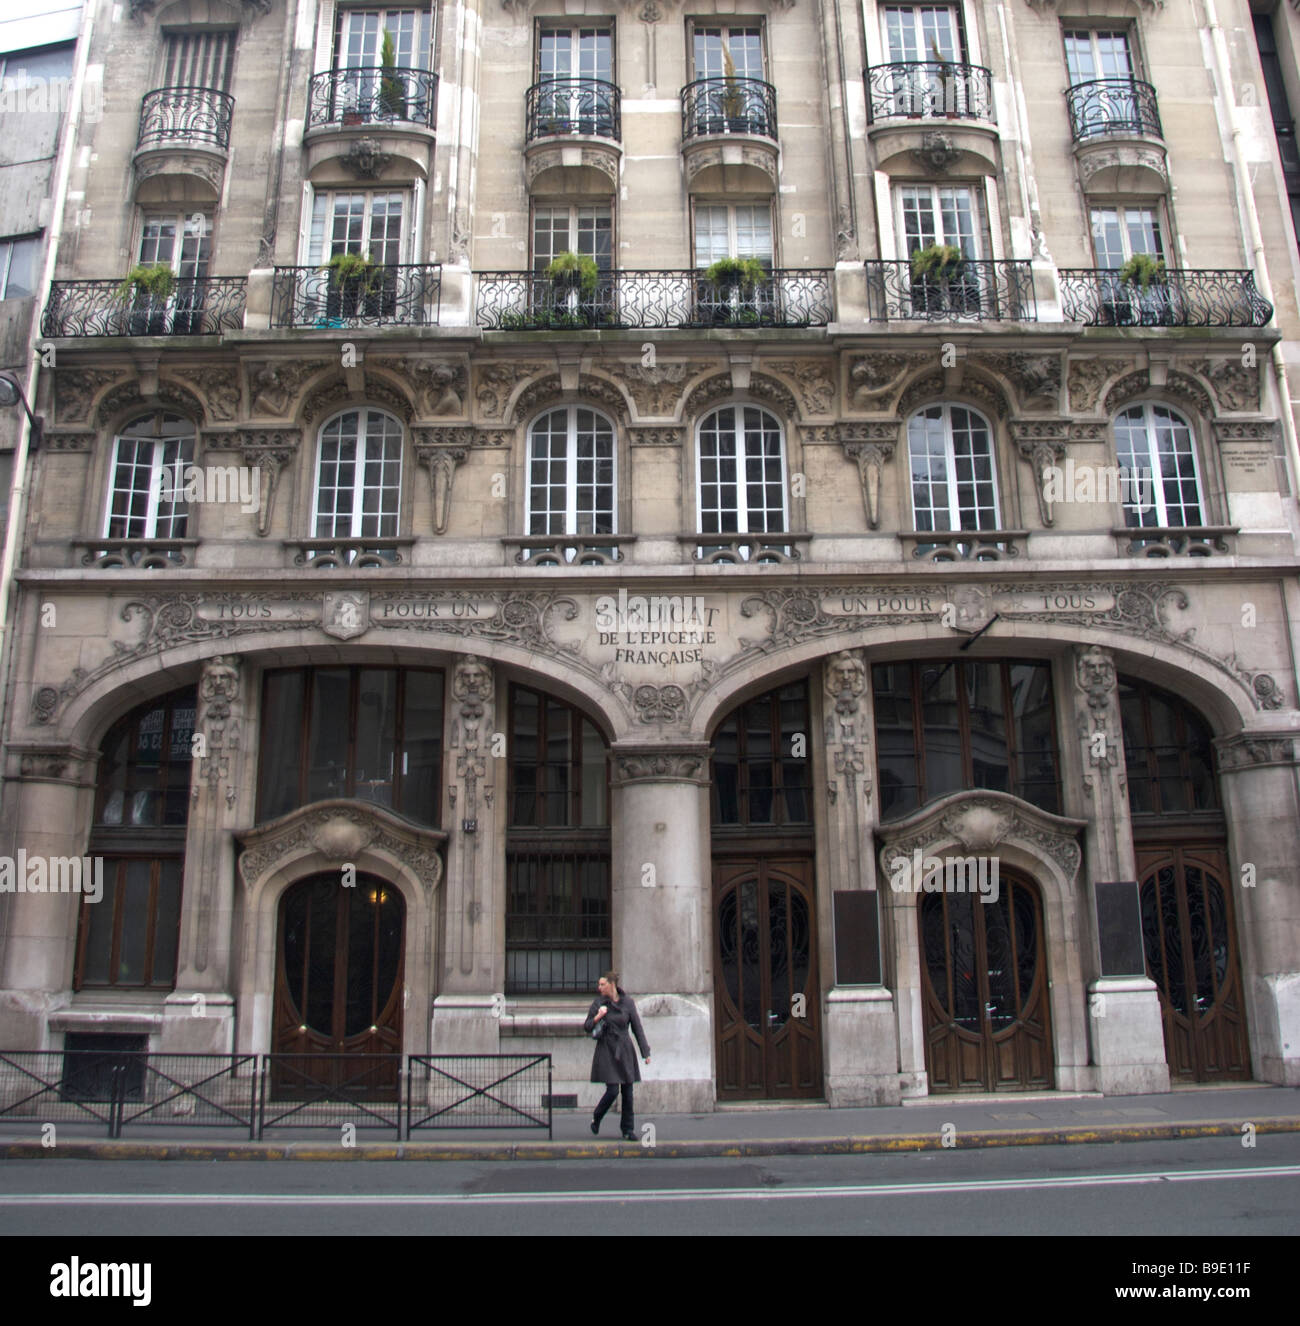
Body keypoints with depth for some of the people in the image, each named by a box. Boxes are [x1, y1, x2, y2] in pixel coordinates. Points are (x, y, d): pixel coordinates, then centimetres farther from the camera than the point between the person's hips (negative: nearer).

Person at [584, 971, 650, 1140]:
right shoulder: (598, 1003, -1)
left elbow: (637, 1027, 3)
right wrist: (597, 1017, -17)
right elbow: (586, 1027, 3)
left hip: (624, 1050, 2)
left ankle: (628, 1129, 15)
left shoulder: (627, 1002, -1)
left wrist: (645, 1052, 1)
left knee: (628, 1091, 3)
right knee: (612, 1090, -8)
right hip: (606, 1051, -2)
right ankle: (596, 1118, 17)